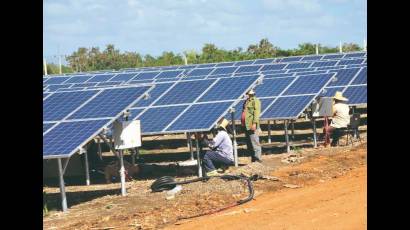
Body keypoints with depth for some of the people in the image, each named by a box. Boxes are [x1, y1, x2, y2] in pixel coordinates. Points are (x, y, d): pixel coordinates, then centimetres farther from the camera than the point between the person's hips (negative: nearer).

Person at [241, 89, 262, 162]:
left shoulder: (255, 101, -6)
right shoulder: (246, 101, 20)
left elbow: (256, 113, -15)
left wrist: (254, 123, -23)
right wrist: (243, 124, 23)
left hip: (252, 126, -9)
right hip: (246, 126, 9)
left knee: (255, 143, -10)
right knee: (249, 145, 11)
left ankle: (258, 159, -9)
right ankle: (253, 159, 16)